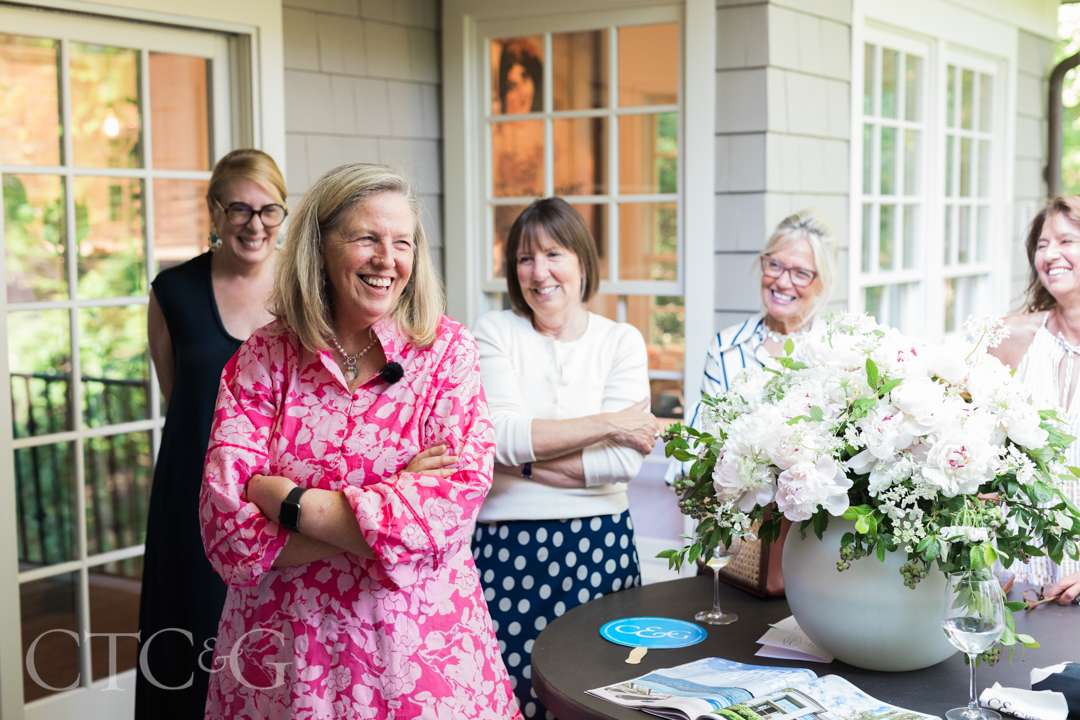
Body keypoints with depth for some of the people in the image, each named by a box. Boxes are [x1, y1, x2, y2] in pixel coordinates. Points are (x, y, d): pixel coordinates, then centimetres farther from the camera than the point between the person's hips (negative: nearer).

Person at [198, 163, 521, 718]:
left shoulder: (446, 349, -4)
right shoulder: (262, 359, -2)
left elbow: (455, 501, -16)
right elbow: (226, 521, -12)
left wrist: (288, 500, -16)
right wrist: (389, 511, -19)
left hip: (419, 646, 0)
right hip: (284, 649, 1)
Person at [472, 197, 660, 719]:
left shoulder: (621, 340, 2)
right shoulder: (495, 333, 1)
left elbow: (624, 462, -10)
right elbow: (501, 438, -14)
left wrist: (525, 458, -12)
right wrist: (609, 423, -11)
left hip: (598, 545, 1)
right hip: (505, 545, -1)